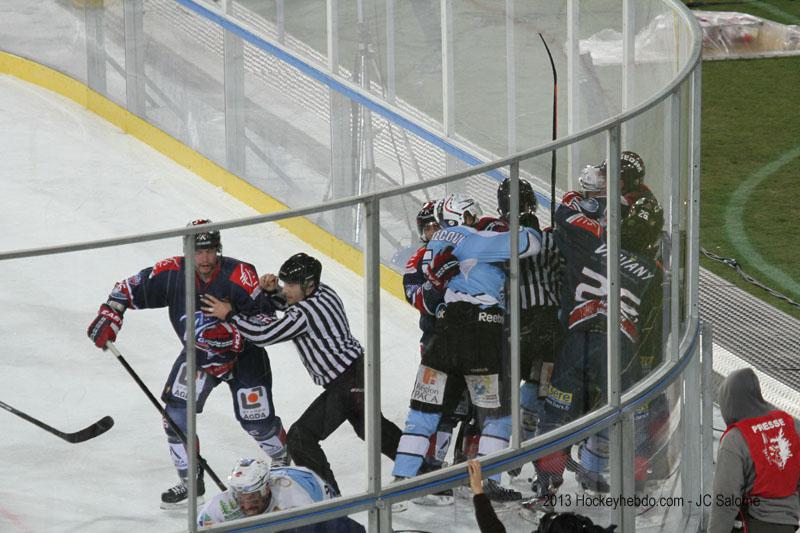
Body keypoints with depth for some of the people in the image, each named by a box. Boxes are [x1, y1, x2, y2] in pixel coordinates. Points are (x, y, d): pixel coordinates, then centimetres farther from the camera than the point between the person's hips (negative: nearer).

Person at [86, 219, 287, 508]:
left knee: (257, 421, -3)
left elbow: (265, 315, -26)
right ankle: (191, 481, 7)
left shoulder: (239, 276, -29)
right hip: (197, 354, 3)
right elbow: (131, 288, -8)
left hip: (242, 354, -3)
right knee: (176, 413, -10)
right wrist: (109, 314, -20)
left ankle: (283, 459, 31)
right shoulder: (172, 273, -19)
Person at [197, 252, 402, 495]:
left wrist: (230, 315, -14)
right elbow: (291, 302, 22)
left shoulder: (304, 314, -23)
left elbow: (264, 334, -22)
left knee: (301, 437, -6)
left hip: (345, 384, -10)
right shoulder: (324, 292, 4)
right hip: (359, 368, 10)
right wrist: (273, 289, 1)